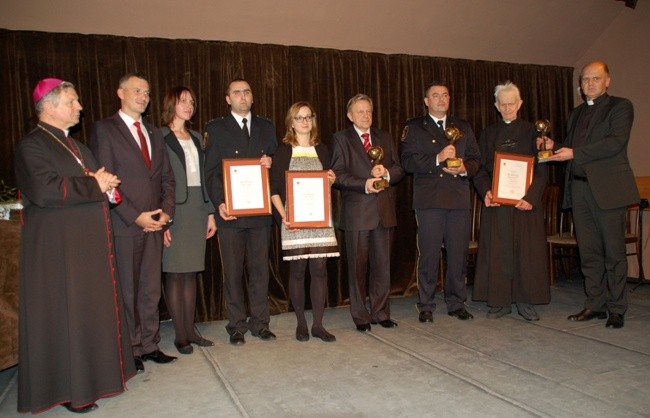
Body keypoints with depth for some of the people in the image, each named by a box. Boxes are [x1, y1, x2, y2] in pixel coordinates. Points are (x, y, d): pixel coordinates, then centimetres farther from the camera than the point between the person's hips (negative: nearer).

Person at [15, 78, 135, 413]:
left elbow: (100, 181, 23)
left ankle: (92, 373, 27)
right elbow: (45, 190, -24)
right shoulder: (31, 145, -10)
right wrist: (94, 184, -14)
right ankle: (69, 389, 13)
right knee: (65, 314, 0)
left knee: (93, 309, 13)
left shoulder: (76, 146, 17)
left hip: (89, 244, 8)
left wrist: (105, 183, -1)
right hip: (57, 247, -8)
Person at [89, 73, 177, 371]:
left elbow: (166, 177, 15)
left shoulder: (154, 133, 17)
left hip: (154, 224, 5)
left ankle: (150, 344, 21)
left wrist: (166, 212, 0)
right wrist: (136, 216, -13)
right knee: (126, 291, 4)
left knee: (151, 289, 10)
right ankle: (131, 349, 17)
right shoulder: (104, 129, -2)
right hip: (124, 225, -5)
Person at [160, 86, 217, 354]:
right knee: (174, 273, 0)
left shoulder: (196, 137, 16)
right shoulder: (160, 137, -2)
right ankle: (180, 334, 9)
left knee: (191, 272, 10)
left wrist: (210, 212, 10)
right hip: (174, 210, -6)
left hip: (197, 209, 6)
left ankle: (190, 329, 18)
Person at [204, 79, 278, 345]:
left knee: (260, 269, 8)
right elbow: (211, 171, -1)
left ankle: (260, 323, 20)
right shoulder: (216, 129, 5)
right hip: (230, 212, -2)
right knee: (233, 271, 5)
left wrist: (270, 162, -8)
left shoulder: (266, 127, 14)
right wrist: (219, 202, -15)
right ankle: (237, 326, 17)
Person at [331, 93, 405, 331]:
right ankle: (360, 316, 16)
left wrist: (386, 173, -9)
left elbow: (399, 169, 12)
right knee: (358, 266, 4)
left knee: (382, 265, 9)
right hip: (357, 211, -4)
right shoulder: (341, 139, 3)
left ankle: (381, 313, 21)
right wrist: (364, 184, -18)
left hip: (384, 211, 4)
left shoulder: (385, 138, 16)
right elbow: (338, 175, -6)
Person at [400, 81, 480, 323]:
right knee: (428, 255, -1)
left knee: (459, 255, 6)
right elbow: (408, 162, -3)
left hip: (459, 200, 3)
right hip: (428, 200, -3)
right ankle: (426, 306, 11)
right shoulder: (414, 127, 8)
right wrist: (437, 159, -15)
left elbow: (475, 159, 15)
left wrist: (464, 169, -6)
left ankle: (456, 303, 20)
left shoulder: (463, 127, 19)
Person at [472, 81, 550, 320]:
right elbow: (480, 169, 7)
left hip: (526, 201, -1)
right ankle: (500, 301, 9)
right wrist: (486, 192, -11)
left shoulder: (531, 131, 6)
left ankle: (525, 302, 10)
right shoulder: (488, 134, 12)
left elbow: (541, 169, 0)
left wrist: (531, 197, -15)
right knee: (497, 251, 1)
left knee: (526, 250, 0)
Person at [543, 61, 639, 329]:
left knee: (613, 251, 0)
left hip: (607, 188, -6)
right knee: (588, 251, 9)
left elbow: (616, 142, -14)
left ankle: (617, 309, 10)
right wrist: (554, 147, 2)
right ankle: (595, 304, 18)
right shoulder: (576, 113, 21)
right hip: (579, 188, 6)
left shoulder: (620, 106, 1)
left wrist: (574, 153, -15)